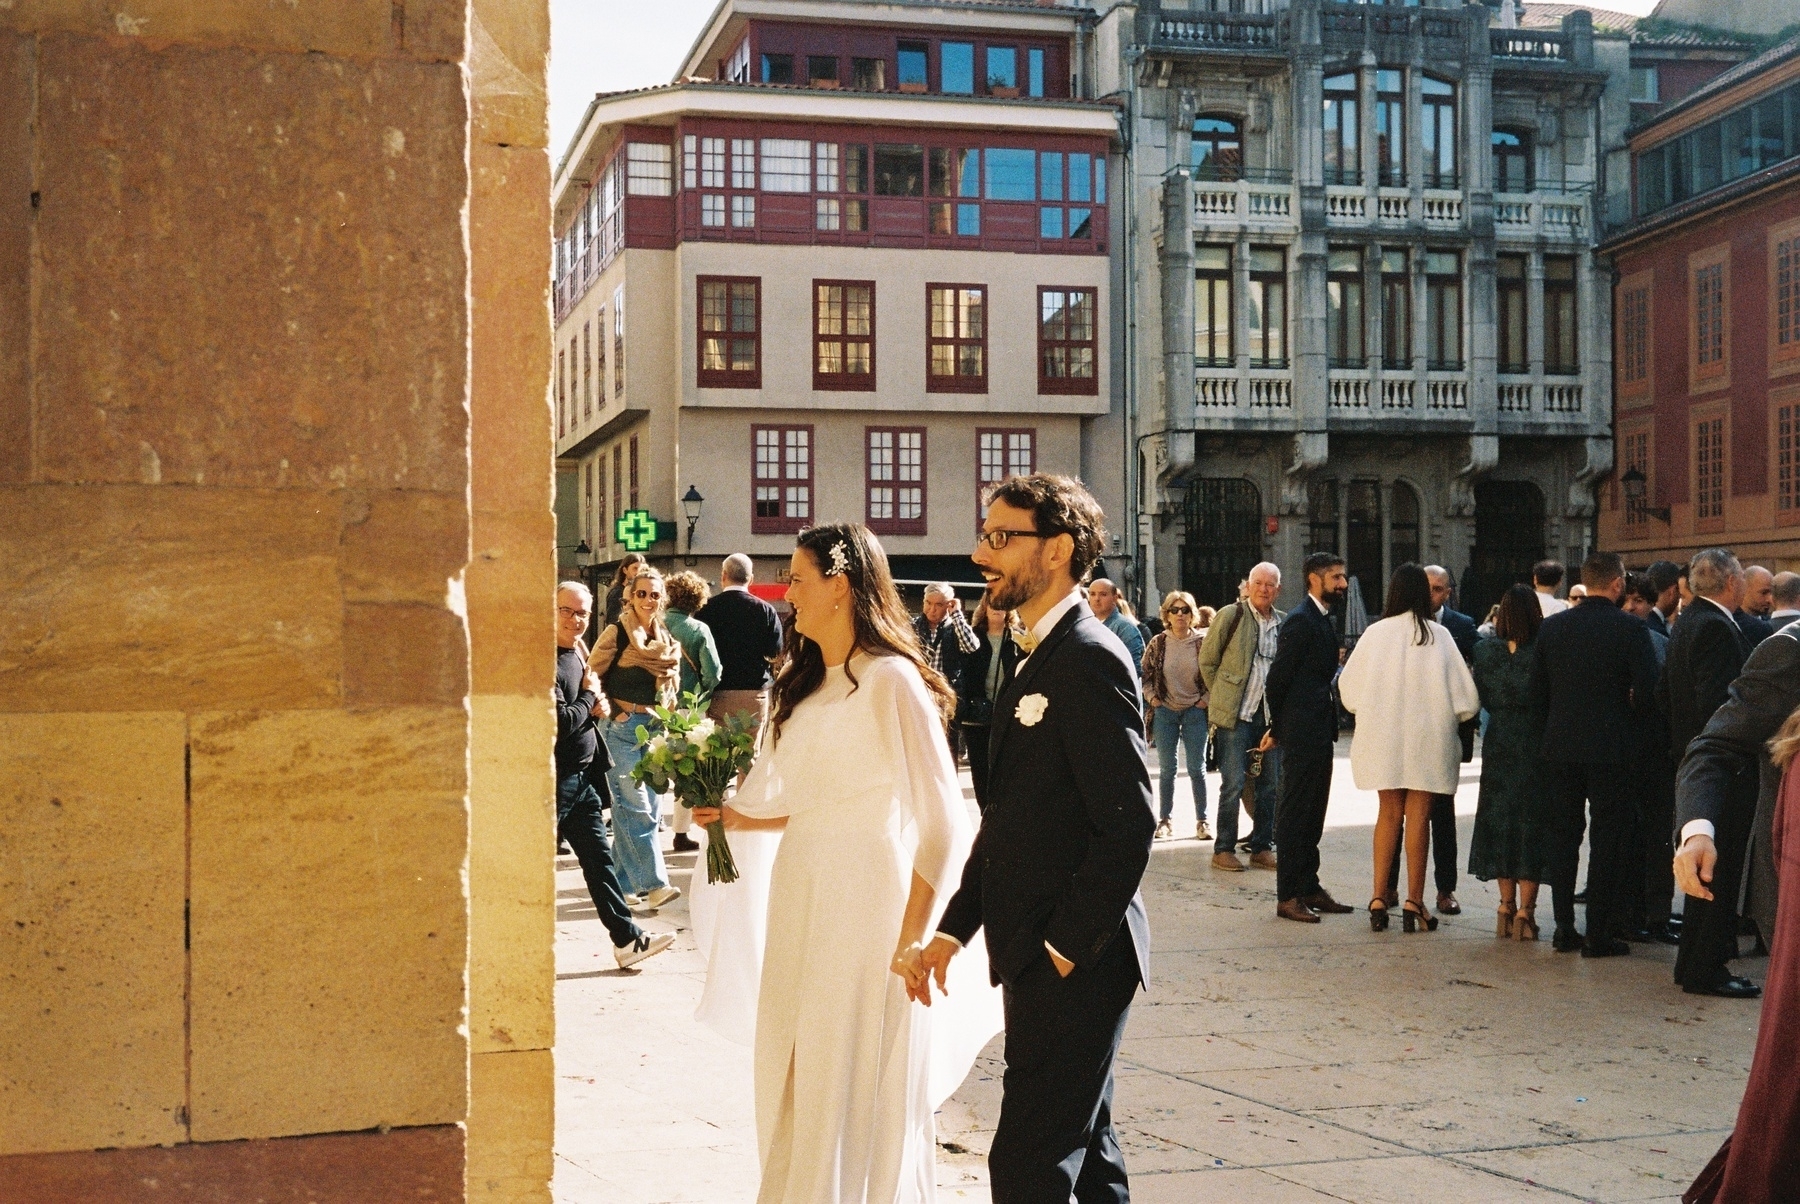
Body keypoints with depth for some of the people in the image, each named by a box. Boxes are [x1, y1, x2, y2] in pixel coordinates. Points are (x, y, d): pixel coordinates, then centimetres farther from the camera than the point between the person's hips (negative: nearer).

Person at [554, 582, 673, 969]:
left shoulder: (575, 654, 12)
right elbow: (561, 722, -24)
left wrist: (595, 706, 1)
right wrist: (590, 695, -9)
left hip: (580, 778, 10)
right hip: (552, 779, -10)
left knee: (599, 858, 14)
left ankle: (627, 939, 20)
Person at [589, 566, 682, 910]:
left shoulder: (668, 641, 12)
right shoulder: (617, 634, -6)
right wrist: (609, 711, -13)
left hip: (656, 728, 7)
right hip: (623, 727, -7)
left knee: (648, 807, 8)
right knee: (636, 809, -9)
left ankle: (625, 878, 19)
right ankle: (654, 884, -11)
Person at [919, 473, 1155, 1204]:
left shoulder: (1089, 659, -16)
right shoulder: (1035, 659, 15)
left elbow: (1128, 823, -21)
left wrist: (1066, 946, -17)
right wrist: (955, 927, 13)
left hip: (1075, 960, -10)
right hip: (1043, 956, 10)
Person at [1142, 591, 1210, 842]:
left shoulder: (1202, 643, -4)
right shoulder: (1158, 643, -1)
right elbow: (1145, 674, 7)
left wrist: (1206, 699, -5)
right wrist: (1152, 698, -3)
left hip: (1195, 711, -1)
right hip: (1165, 712, 1)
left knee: (1197, 768, 4)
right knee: (1166, 769, 7)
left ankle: (1201, 821, 10)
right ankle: (1164, 820, 13)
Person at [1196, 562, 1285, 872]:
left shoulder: (1284, 624, 9)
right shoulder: (1230, 615, -3)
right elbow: (1207, 661, 2)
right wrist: (1221, 697, 4)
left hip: (1271, 715, 5)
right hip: (1236, 714, -5)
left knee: (1270, 784, 7)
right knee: (1233, 783, -4)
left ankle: (1262, 847, 17)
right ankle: (1224, 849, 4)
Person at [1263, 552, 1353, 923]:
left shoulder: (1323, 620, 16)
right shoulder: (1300, 621, -14)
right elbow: (1278, 677, -16)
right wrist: (1279, 728, -4)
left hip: (1319, 734, 9)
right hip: (1302, 734, -9)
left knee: (1312, 814, 14)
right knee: (1294, 813, -4)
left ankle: (1308, 888, 22)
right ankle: (1287, 896, 1)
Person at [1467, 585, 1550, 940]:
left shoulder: (1485, 650, -4)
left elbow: (1482, 698, 3)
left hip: (1498, 747, 3)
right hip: (1536, 747, -3)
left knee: (1500, 820, 14)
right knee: (1531, 822, 4)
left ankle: (1507, 905, 18)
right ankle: (1525, 909, 3)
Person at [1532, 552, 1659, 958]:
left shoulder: (1552, 626, 2)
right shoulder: (1631, 629, -10)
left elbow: (1537, 686, 5)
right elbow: (1647, 691, -14)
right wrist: (1629, 718, 6)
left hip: (1559, 747, 4)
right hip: (1610, 748, -4)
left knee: (1562, 837, 11)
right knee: (1609, 838, 3)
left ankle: (1564, 929, 13)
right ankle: (1600, 934, 4)